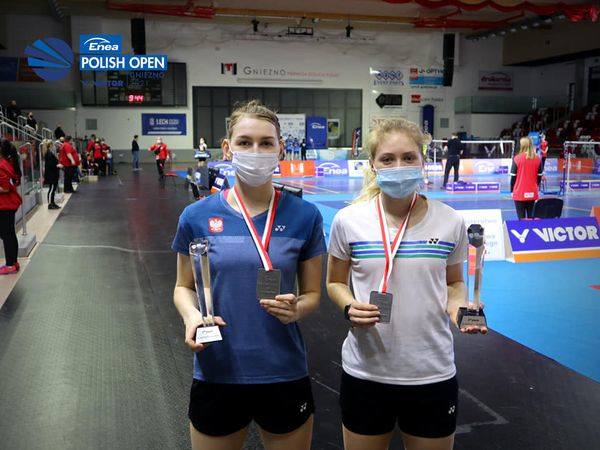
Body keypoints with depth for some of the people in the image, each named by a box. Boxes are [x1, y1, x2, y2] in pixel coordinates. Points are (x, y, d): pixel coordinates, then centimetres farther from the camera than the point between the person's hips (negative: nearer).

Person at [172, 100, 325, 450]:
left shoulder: (305, 216, -6)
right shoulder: (197, 217, -5)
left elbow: (312, 293, 3)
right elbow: (184, 286, 7)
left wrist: (296, 309, -19)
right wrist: (192, 315, -14)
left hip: (285, 374, 0)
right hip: (217, 374, 0)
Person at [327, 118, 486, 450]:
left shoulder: (450, 222, -5)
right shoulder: (348, 220, -7)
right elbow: (335, 283, 6)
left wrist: (458, 306, -11)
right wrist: (349, 308, -15)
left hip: (433, 373, 1)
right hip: (365, 371, 0)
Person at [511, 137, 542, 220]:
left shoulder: (517, 158, -8)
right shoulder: (538, 159, 0)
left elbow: (513, 176, -5)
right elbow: (539, 176, 7)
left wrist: (512, 190, 6)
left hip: (519, 194, -3)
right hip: (533, 194, 3)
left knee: (522, 218, 2)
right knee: (532, 218, 11)